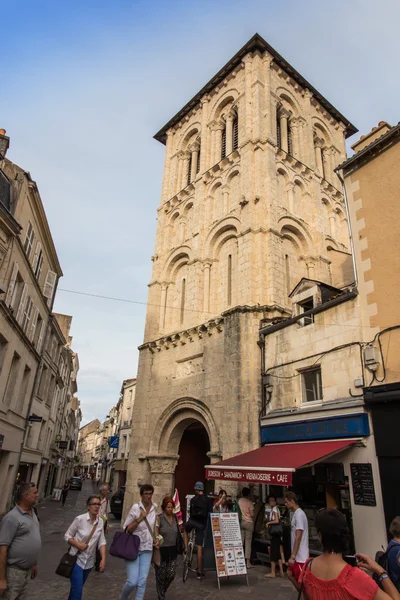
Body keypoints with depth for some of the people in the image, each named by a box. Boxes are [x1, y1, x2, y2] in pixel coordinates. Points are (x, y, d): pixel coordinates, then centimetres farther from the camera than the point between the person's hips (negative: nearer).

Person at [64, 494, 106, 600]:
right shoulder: (79, 519, -17)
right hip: (77, 559, -4)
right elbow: (67, 536, -8)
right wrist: (78, 544, -21)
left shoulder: (100, 522, -5)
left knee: (78, 587, 19)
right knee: (77, 589, -7)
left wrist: (103, 559, -12)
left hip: (89, 561, 4)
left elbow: (101, 542, -3)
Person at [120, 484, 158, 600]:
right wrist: (140, 519, -23)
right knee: (132, 581, -6)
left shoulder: (154, 508, 0)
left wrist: (155, 538, 6)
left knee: (142, 581, 3)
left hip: (147, 550, 4)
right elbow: (127, 529, -11)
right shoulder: (135, 508, -14)